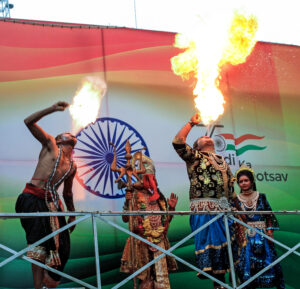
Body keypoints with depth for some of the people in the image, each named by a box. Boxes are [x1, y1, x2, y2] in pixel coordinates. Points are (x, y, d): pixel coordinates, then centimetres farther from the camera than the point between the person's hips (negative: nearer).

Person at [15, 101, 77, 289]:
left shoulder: (72, 166, 21)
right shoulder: (50, 144, 8)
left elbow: (68, 193, 31)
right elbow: (29, 122, -2)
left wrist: (72, 214, 30)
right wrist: (53, 109, -9)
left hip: (52, 203, 6)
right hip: (33, 199, -6)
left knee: (60, 245, -2)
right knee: (40, 245, -13)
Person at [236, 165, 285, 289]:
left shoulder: (261, 197, 7)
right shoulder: (237, 200, 7)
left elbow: (269, 215, 6)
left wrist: (270, 231, -4)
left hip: (261, 233, 0)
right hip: (245, 235, 0)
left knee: (267, 258, -4)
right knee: (246, 260, -5)